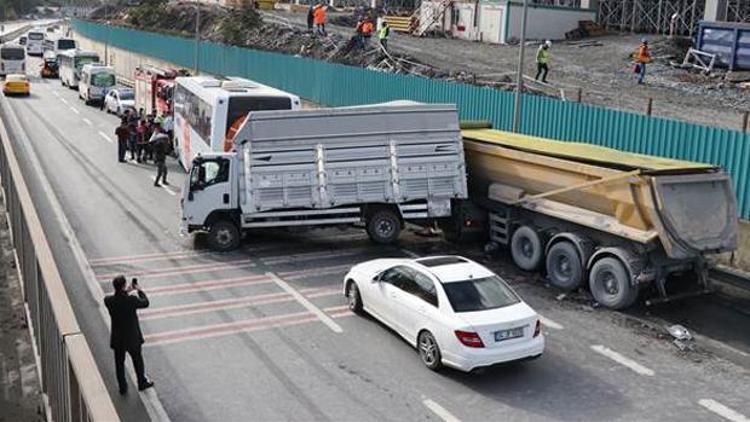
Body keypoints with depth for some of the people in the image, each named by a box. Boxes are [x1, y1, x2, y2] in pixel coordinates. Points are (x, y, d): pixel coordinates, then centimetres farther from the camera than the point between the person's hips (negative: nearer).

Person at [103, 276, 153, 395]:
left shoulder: (108, 301, -19)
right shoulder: (131, 300, -27)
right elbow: (145, 303, -7)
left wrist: (126, 292, 8)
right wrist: (139, 290, 5)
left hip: (117, 339, 2)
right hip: (132, 338, -2)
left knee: (119, 363, 20)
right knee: (137, 360, 21)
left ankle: (123, 388, 33)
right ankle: (142, 382, 40)